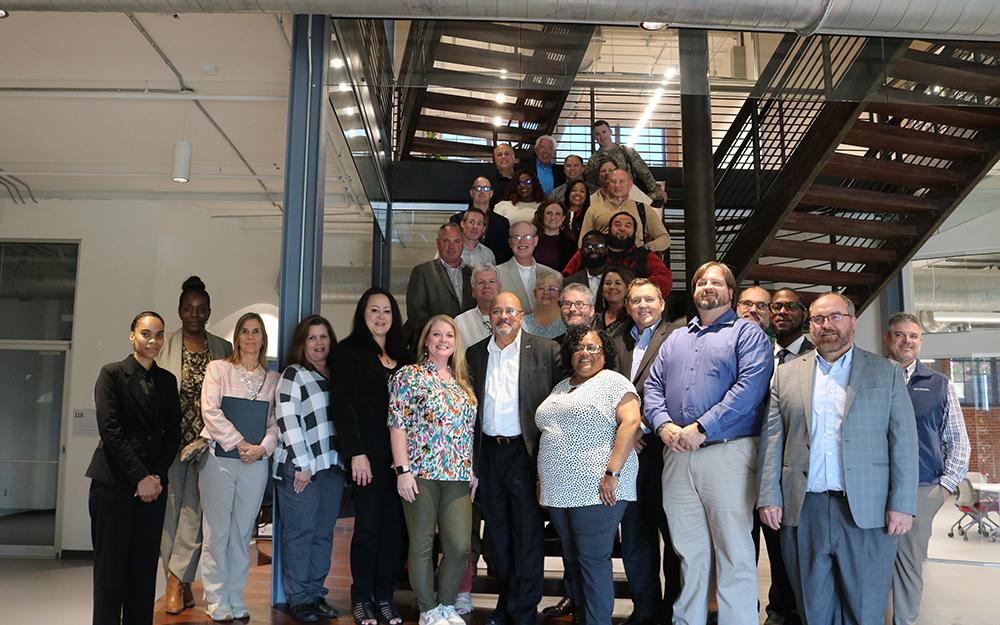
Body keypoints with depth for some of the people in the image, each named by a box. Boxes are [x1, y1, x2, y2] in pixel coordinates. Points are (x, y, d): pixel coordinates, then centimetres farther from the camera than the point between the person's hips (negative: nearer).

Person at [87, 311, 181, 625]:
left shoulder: (167, 380, 12)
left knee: (145, 565, 5)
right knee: (111, 564, 0)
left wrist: (157, 476, -4)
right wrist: (140, 478, -12)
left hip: (154, 484, 4)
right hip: (114, 482, -4)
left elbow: (173, 432, 10)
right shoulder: (112, 374, 0)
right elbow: (110, 430, -8)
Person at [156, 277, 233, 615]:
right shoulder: (165, 346, 4)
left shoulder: (223, 349, 8)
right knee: (172, 508, 4)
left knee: (194, 511, -3)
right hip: (172, 442, 0)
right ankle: (183, 586, 14)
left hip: (207, 443, 1)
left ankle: (176, 580, 5)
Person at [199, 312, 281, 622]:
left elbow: (275, 421, 8)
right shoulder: (218, 369, 4)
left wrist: (263, 447, -10)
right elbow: (211, 411, -6)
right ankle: (216, 601, 10)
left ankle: (236, 599, 16)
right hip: (220, 457, -2)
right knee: (217, 532, 0)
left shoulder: (273, 378, 12)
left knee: (243, 532, 7)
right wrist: (239, 443, -12)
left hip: (256, 461, 3)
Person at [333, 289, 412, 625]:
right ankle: (361, 597, 13)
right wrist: (356, 452, -13)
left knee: (395, 526, 4)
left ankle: (384, 597, 14)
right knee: (368, 525, -1)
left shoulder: (403, 357, 16)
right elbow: (344, 404, -6)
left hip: (400, 455, 4)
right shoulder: (349, 351, 2)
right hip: (369, 455, -4)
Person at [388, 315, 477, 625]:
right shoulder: (409, 375, 0)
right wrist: (402, 470, -12)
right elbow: (397, 425, -5)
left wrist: (473, 470, 11)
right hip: (420, 472, -4)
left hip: (458, 475, 4)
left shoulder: (462, 382, 15)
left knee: (460, 546, -2)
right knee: (422, 545, 3)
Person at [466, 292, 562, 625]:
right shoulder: (475, 354, 11)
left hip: (526, 451, -4)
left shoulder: (546, 350, -1)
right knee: (497, 532, 12)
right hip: (488, 451, 4)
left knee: (527, 532, 0)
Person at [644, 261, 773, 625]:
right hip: (676, 457, 5)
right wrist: (664, 425, -6)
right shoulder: (675, 340, 21)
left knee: (734, 555, -3)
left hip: (728, 453, -5)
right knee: (689, 554, 11)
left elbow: (750, 387, -11)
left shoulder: (747, 333, 3)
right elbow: (653, 387, 15)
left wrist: (701, 428, -17)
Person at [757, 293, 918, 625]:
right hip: (802, 510, 1)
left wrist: (902, 505, -6)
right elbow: (772, 439, 7)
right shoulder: (786, 374, 11)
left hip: (866, 511, -1)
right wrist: (769, 497, -1)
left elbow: (903, 440, 2)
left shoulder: (886, 373, 7)